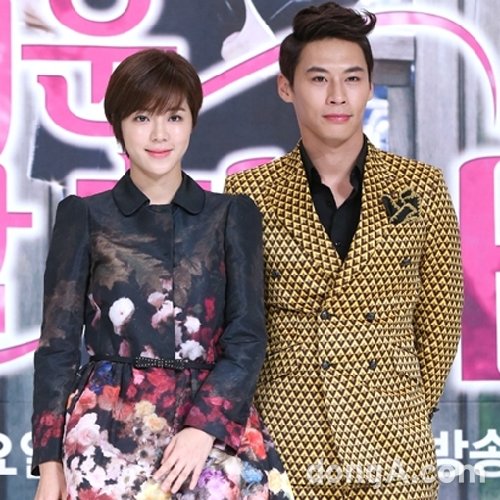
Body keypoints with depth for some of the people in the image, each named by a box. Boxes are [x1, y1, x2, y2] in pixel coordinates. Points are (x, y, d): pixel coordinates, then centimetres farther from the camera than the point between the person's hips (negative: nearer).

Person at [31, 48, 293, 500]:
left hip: (216, 423, 1)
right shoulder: (84, 217, 5)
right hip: (110, 429, -1)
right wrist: (49, 463, -3)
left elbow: (247, 337, 2)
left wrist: (204, 427, -12)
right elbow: (58, 343, 4)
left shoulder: (233, 216, 8)